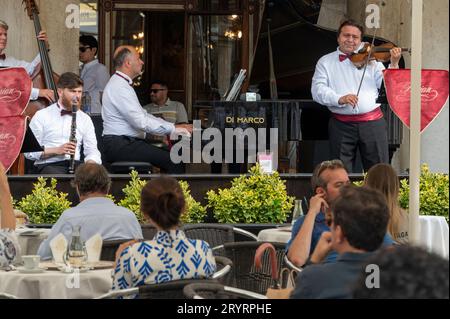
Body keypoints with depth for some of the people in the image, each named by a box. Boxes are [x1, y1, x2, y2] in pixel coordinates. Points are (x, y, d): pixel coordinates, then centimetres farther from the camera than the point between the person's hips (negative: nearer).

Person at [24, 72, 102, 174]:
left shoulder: (85, 119, 17)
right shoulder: (42, 116, 5)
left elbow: (92, 152, 11)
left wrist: (90, 164, -13)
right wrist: (56, 150, -14)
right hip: (49, 165, -4)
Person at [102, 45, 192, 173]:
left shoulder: (122, 84, 20)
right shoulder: (119, 87, -14)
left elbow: (143, 115, 22)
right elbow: (141, 122, -20)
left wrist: (174, 126, 12)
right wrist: (173, 129, -14)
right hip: (119, 147, -10)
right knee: (174, 160, -21)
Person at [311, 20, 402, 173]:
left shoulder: (371, 59, 11)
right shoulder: (325, 62, 8)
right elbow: (317, 90, -5)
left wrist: (394, 65, -12)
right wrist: (340, 99, -22)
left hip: (373, 123, 1)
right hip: (341, 126, -1)